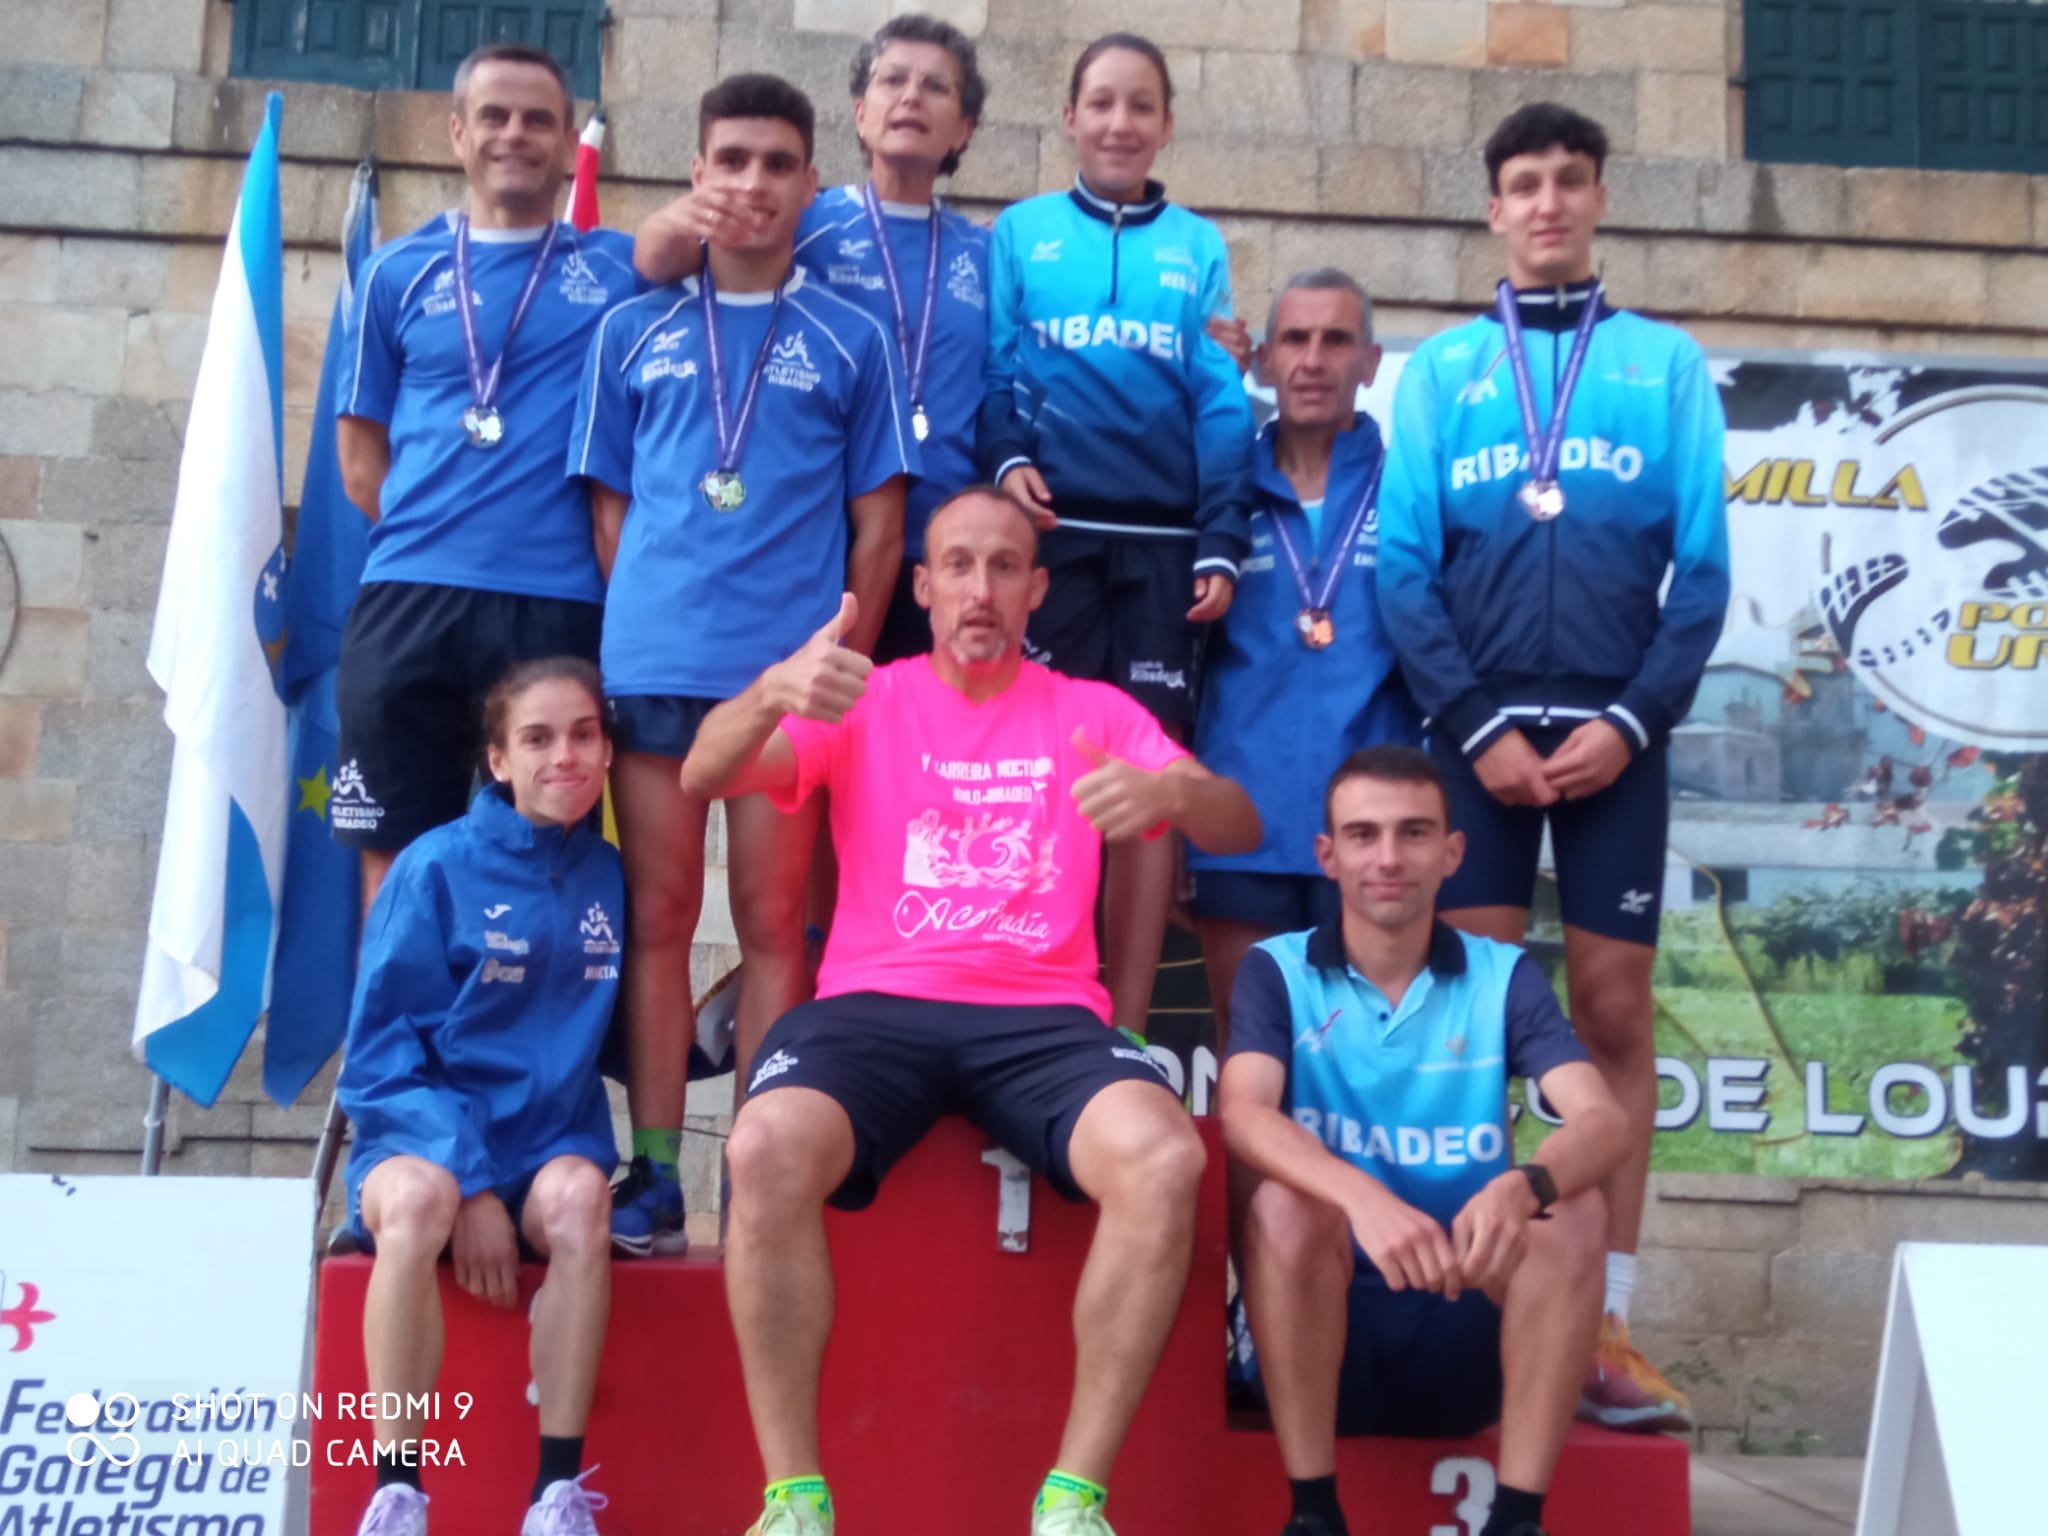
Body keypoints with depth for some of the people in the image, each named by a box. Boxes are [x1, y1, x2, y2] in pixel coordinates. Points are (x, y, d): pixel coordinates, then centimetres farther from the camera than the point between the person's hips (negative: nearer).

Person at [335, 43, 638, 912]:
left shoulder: (621, 270, 12)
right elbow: (361, 458, 14)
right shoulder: (400, 274, 13)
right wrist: (434, 534, 4)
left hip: (562, 608, -1)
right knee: (396, 859, 4)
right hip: (409, 602, 1)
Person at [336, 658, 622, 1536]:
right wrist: (470, 1181, -18)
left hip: (551, 1145, 2)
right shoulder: (438, 867, -4)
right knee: (418, 1197, -36)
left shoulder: (610, 876, 5)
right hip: (423, 1137, -2)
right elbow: (381, 1051, -7)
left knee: (579, 1197, -32)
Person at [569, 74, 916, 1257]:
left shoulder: (852, 341, 9)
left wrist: (847, 657, -1)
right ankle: (655, 1179, 8)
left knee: (775, 923, 1)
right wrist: (634, 622, 4)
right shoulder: (635, 331, 13)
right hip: (653, 662, 1)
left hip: (793, 670, -1)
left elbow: (878, 521, 7)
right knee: (660, 917, 3)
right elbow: (610, 503, 14)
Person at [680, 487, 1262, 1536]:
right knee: (766, 1149, -33)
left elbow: (1241, 828, 3)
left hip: (1043, 1016, 1)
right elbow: (704, 775, -3)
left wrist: (1176, 791, -23)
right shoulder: (863, 703, 12)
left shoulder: (1093, 711, 14)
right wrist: (774, 692, -27)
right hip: (877, 1007, 0)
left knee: (1165, 1160, -30)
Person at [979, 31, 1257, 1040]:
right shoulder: (1021, 232, 11)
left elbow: (1222, 402, 6)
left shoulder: (1198, 247, 12)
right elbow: (994, 369, 5)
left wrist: (1220, 546, -2)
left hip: (1162, 544, 1)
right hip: (1050, 534, -1)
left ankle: (1124, 1030, 7)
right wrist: (1007, 459, -14)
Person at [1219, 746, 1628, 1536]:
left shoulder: (1503, 977, 3)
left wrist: (1522, 1186, -36)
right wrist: (1364, 1197, -40)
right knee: (1284, 1203, -29)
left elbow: (1603, 1121, -12)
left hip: (1466, 1332, 2)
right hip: (1322, 1334, -1)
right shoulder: (1277, 971, 0)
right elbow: (1242, 1115, -20)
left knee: (1574, 1208, -22)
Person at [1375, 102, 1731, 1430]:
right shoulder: (1441, 370, 10)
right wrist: (1480, 724, -8)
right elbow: (1405, 566, 3)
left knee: (1614, 1012, 0)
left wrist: (1631, 719, -8)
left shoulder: (1667, 363, 10)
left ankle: (1606, 1321, 6)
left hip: (1614, 733, 0)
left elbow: (1703, 567, 4)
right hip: (1479, 731, 0)